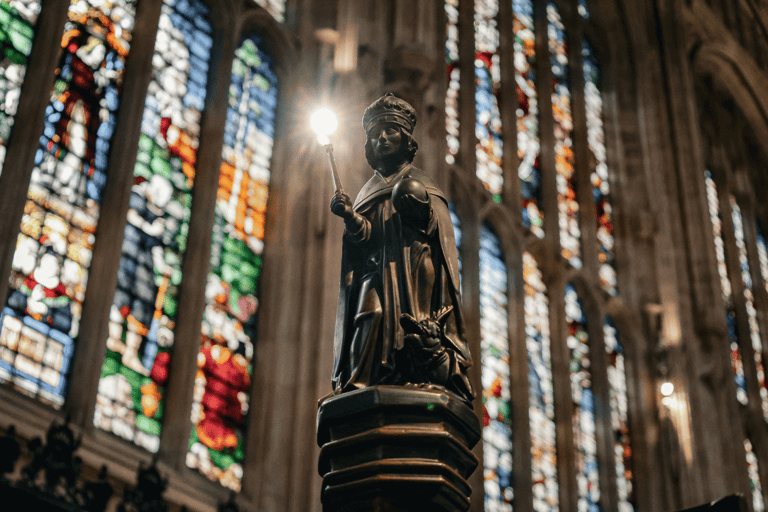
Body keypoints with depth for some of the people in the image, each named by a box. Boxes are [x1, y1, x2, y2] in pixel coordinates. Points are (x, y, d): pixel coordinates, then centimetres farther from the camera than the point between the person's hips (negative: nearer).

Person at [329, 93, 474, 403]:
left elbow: (439, 233, 3)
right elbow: (367, 238, 11)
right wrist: (350, 217, -9)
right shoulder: (369, 191, 27)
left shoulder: (419, 183, 17)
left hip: (413, 277, -3)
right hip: (375, 282, 3)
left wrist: (423, 210, -17)